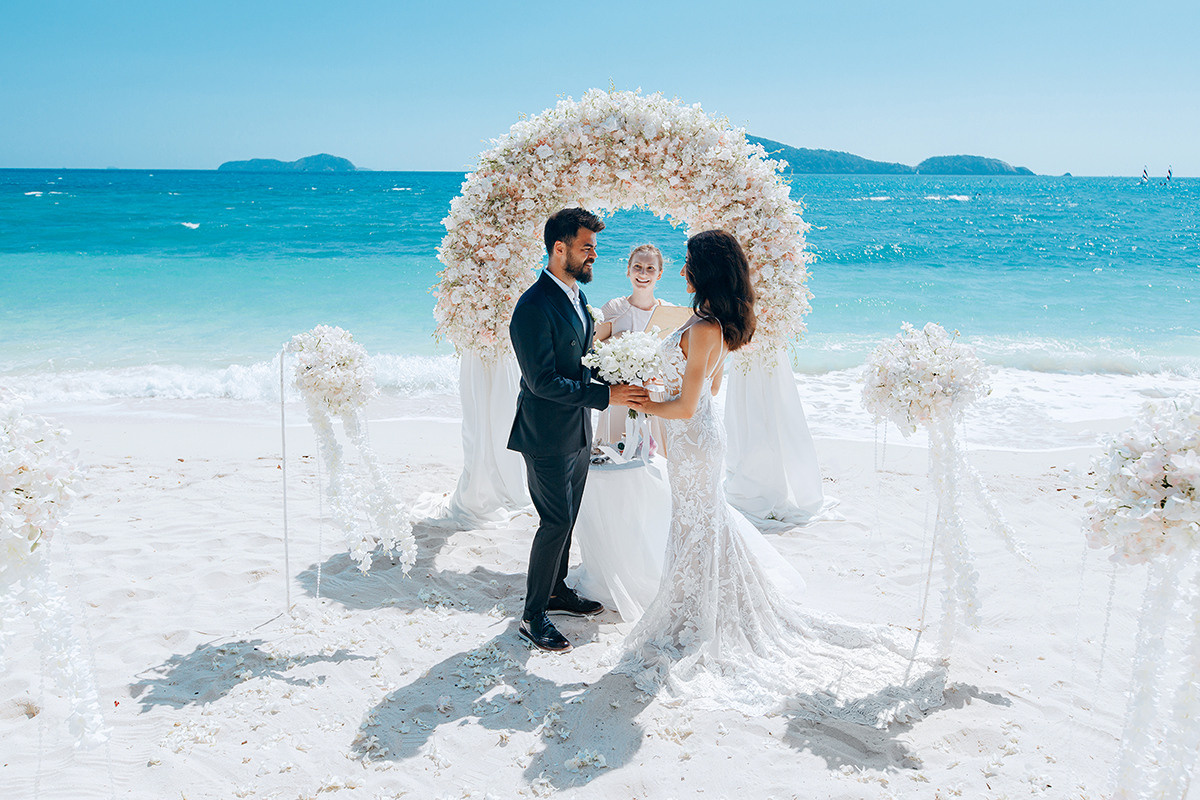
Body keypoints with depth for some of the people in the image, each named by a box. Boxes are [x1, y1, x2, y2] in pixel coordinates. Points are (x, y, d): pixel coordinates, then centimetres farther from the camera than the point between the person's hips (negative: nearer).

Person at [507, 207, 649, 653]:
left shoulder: (576, 296, 9)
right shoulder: (534, 308, -22)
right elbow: (543, 382, -24)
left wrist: (620, 378, 2)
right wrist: (605, 395, -24)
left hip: (577, 432, 9)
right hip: (548, 436, -9)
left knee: (567, 519, 19)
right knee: (556, 522, -3)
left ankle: (556, 591, 36)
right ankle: (533, 616, 11)